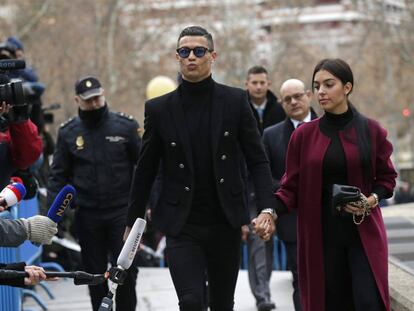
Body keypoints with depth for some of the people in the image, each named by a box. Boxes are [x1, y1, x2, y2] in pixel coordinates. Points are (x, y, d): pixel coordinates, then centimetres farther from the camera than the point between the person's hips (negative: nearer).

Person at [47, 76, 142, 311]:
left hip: (122, 212, -2)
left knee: (126, 270, -5)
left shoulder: (125, 126, 0)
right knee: (95, 273, 8)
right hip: (87, 215, 2)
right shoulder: (68, 132, 5)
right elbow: (59, 175, 9)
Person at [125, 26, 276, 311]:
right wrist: (133, 222, 11)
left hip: (225, 223, 1)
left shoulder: (235, 101, 1)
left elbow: (258, 160, 0)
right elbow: (146, 170, 8)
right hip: (182, 226, -1)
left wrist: (267, 209, -12)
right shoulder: (159, 109, 2)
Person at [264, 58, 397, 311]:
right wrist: (272, 211, -15)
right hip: (320, 233, 1)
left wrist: (372, 200, -11)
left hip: (364, 231, -1)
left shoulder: (371, 131, 1)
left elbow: (387, 178, 9)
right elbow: (291, 186, 3)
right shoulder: (304, 135, 3)